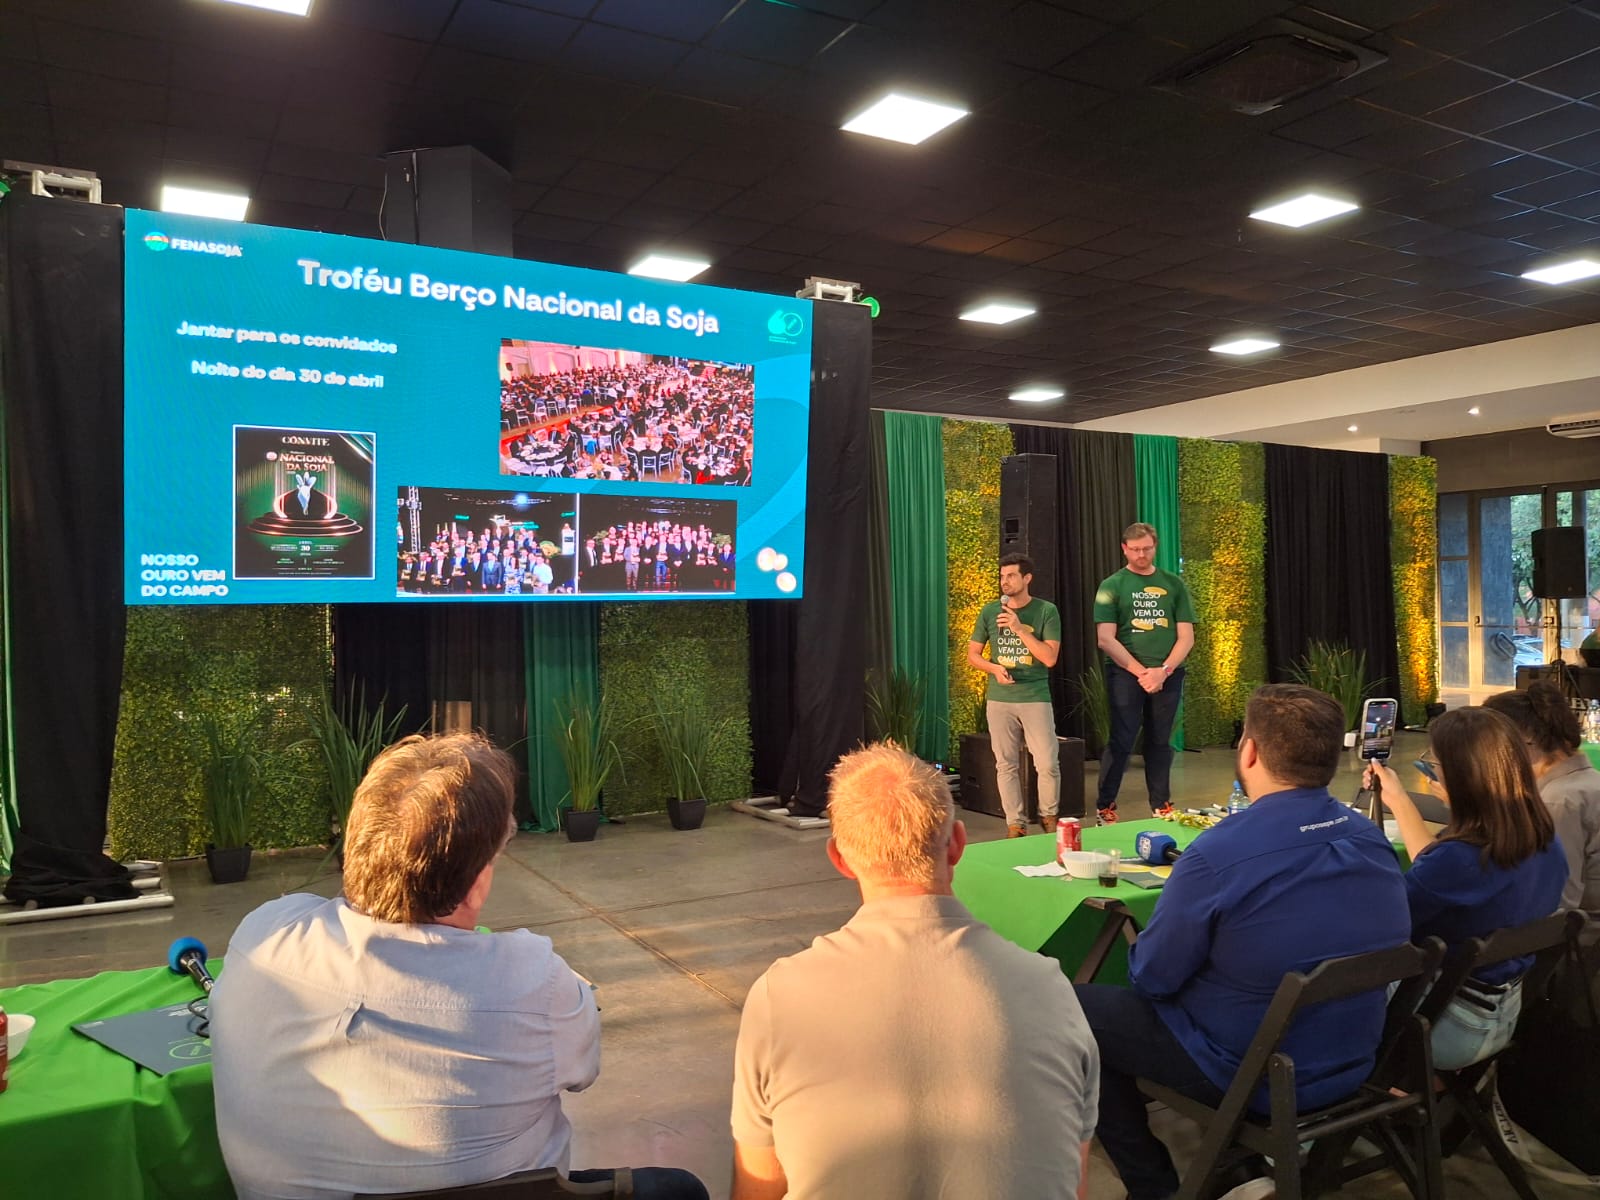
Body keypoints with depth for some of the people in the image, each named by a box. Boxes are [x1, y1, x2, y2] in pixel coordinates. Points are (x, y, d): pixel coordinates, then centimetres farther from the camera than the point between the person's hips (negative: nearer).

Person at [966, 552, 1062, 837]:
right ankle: (1015, 823, 16)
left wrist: (1019, 629, -17)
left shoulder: (1046, 611, -3)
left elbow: (1050, 658, -10)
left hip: (1035, 698, -2)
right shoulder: (989, 611, 4)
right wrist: (995, 668, -10)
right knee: (1006, 764, 5)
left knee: (1048, 763, -4)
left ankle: (1049, 815, 20)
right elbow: (972, 655, 9)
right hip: (999, 698, 2)